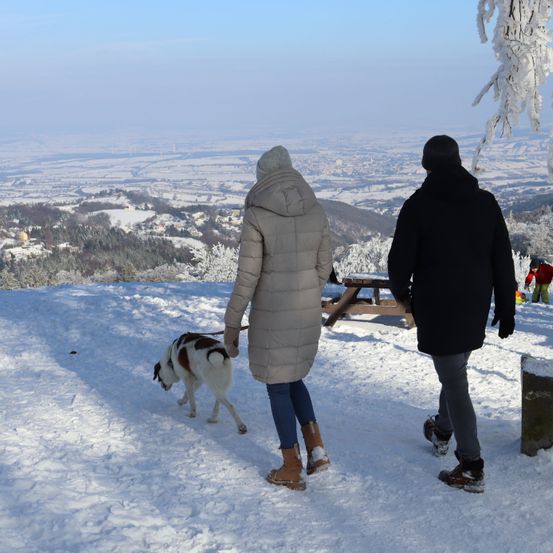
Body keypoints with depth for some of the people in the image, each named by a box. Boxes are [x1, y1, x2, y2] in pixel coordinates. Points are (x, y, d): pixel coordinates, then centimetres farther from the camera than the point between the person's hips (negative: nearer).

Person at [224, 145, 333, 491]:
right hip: (308, 312, 5)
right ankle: (316, 447, 13)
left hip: (272, 314, -5)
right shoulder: (317, 211, -1)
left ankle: (293, 470, 19)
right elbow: (323, 267, 6)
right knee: (292, 377, 26)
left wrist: (232, 325, -7)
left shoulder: (256, 216, -16)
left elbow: (247, 277, -16)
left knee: (277, 387, 11)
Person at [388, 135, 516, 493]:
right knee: (455, 372, 25)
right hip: (476, 308, 5)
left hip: (437, 309, -5)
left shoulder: (419, 205, -12)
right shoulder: (486, 202, 1)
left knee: (454, 382, -2)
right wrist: (506, 310, 9)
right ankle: (442, 431, 45)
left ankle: (472, 467, -2)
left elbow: (400, 260, -9)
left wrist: (401, 291, 12)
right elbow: (503, 262, 2)